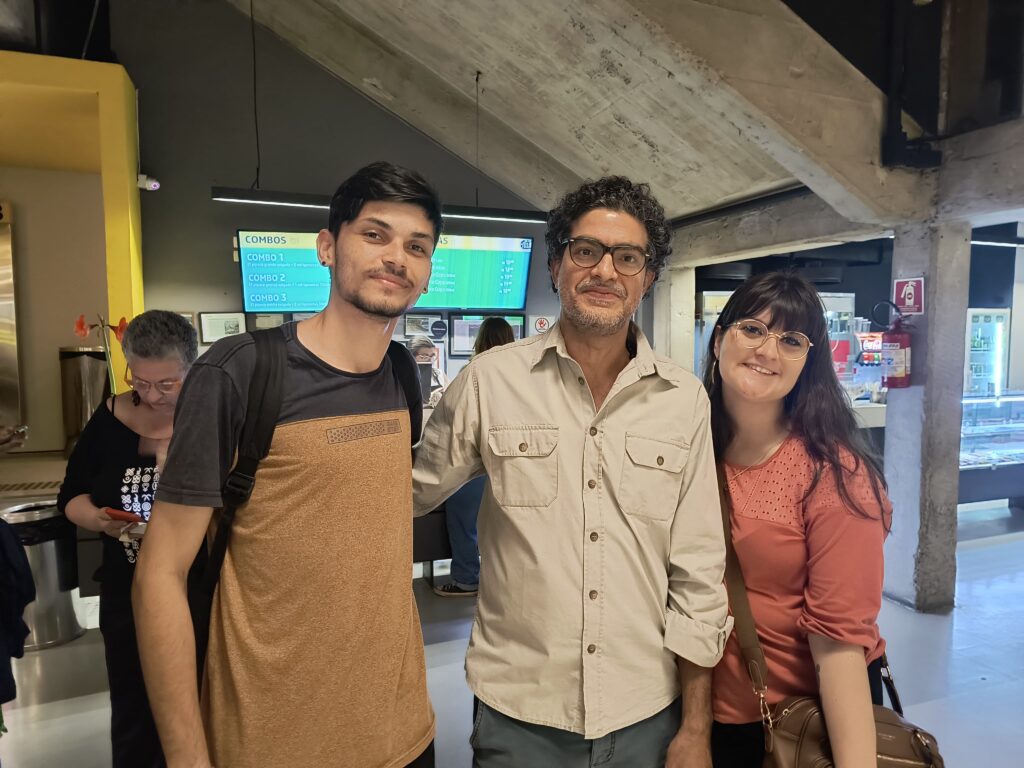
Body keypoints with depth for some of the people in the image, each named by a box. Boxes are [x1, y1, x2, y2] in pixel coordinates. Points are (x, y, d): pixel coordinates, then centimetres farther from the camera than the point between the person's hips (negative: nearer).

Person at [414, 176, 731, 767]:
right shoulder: (488, 381, -9)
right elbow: (413, 491, 5)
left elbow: (697, 574, -1)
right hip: (517, 711, -1)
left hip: (646, 714, 2)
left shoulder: (685, 400, -4)